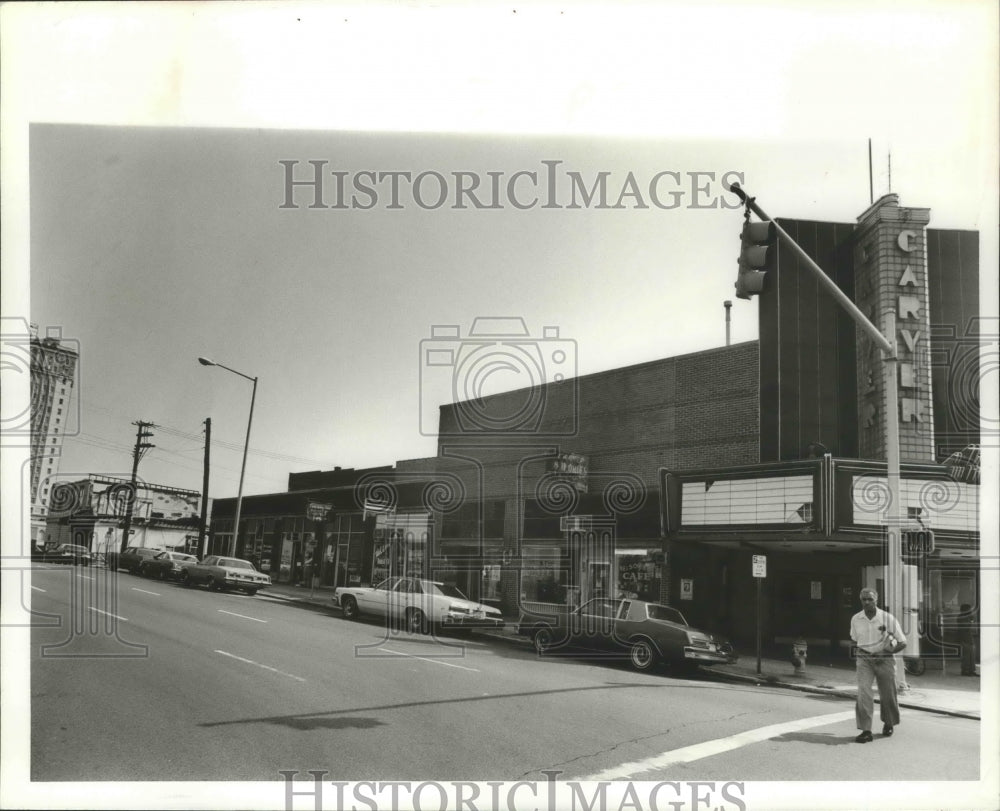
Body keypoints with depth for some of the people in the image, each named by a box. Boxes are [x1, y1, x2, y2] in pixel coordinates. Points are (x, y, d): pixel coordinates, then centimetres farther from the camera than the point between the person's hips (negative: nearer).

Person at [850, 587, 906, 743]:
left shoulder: (888, 618, -9)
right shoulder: (856, 619, 0)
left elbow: (902, 642, -5)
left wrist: (886, 653, -14)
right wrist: (856, 653, 6)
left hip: (884, 659, -1)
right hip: (864, 659, 1)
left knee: (887, 694, 9)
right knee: (863, 692, -16)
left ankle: (888, 724, 38)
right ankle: (866, 731, -15)